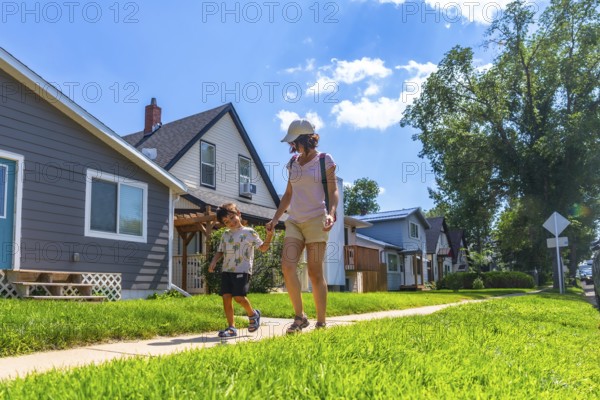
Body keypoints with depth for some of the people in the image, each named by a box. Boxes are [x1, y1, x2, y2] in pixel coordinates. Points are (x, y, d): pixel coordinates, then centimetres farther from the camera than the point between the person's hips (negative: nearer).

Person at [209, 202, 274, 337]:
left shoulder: (248, 232, 1)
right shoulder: (225, 235, 17)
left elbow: (263, 248, 0)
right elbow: (220, 251, 21)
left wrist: (269, 236, -16)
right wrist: (214, 261, 3)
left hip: (242, 270, -5)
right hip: (227, 270, 5)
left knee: (239, 296, -15)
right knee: (226, 297, -3)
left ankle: (253, 314, 14)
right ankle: (231, 327, 5)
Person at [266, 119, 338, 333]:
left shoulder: (325, 160, 1)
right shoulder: (293, 162, 15)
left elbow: (333, 191, -2)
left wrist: (331, 213, -19)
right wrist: (275, 218, 12)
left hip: (316, 220, -4)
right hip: (294, 221, 5)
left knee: (315, 272, -4)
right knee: (287, 266, -13)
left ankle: (321, 322, 6)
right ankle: (299, 317, -2)